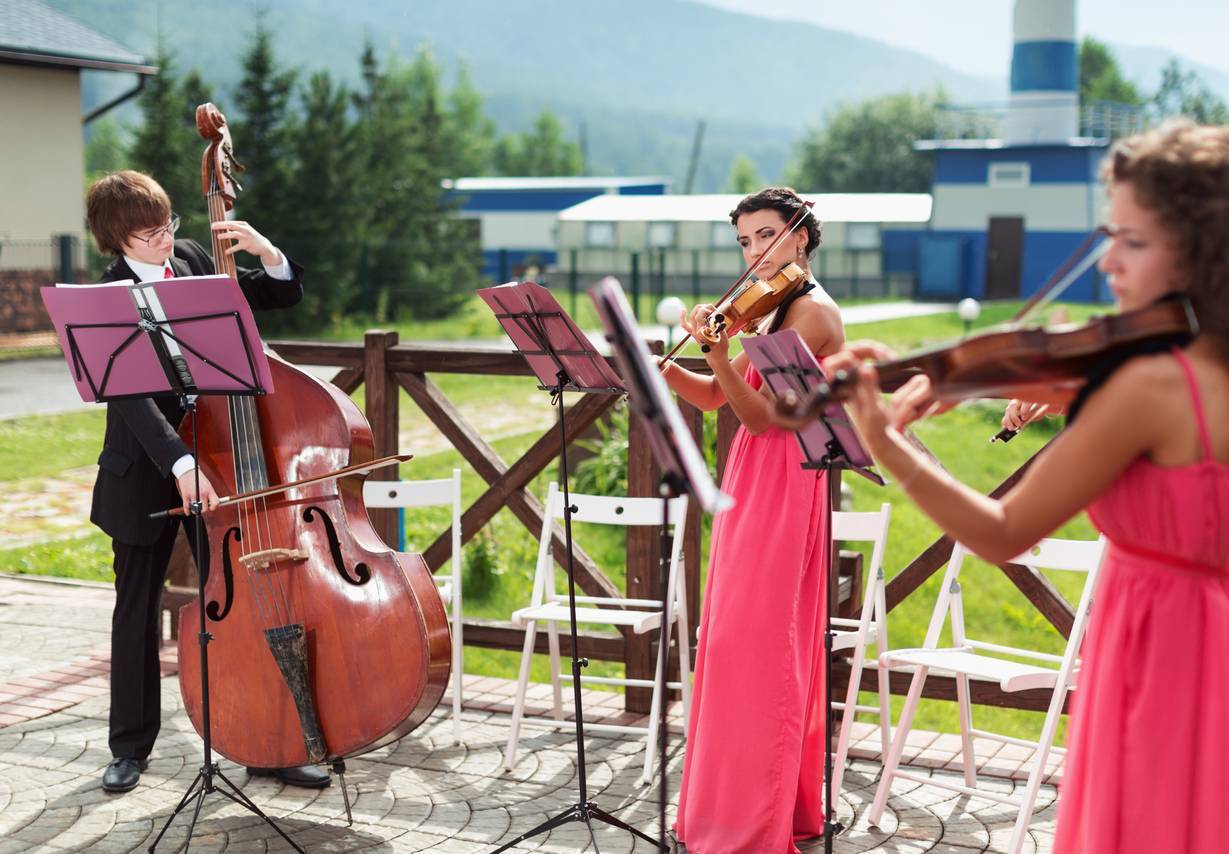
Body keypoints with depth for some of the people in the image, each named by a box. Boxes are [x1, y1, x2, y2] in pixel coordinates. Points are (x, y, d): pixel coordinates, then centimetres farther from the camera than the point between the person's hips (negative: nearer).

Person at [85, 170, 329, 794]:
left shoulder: (192, 260, 1)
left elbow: (283, 296, 9)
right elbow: (132, 396, -28)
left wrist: (265, 251, -12)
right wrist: (180, 463, -41)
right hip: (146, 472, -3)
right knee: (137, 608, 12)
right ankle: (131, 745, 27)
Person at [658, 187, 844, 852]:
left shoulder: (812, 311, -12)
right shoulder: (773, 311, 17)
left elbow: (761, 415, -19)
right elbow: (713, 398, 12)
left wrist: (719, 355, -33)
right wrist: (665, 368, -5)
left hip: (782, 491, -9)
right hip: (754, 487, 9)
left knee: (754, 644, -8)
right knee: (765, 647, 13)